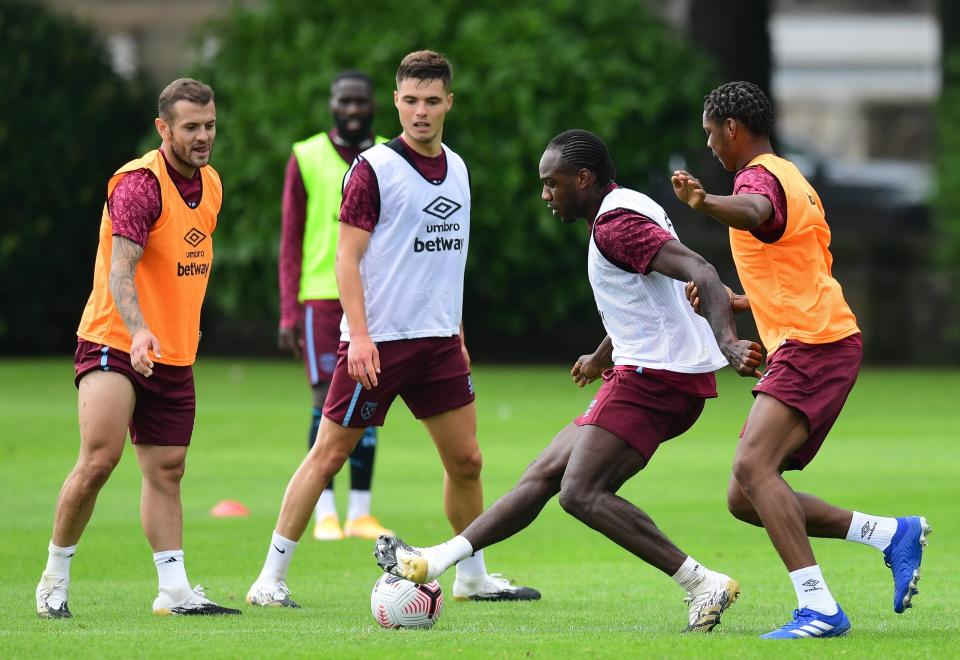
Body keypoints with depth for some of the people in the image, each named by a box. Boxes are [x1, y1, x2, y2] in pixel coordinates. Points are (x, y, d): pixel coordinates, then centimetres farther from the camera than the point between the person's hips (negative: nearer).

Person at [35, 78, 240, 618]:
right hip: (113, 344, -7)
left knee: (166, 471, 7)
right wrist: (139, 331, -43)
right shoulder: (139, 184, -17)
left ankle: (175, 592, 9)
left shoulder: (211, 184, 8)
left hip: (174, 356, 7)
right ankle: (55, 579, -5)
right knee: (100, 458, -18)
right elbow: (120, 271, -28)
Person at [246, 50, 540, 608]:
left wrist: (457, 334, 20)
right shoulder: (374, 168, -9)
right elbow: (348, 257, -11)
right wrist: (359, 335, -20)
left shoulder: (456, 169, 12)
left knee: (466, 460, 7)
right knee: (329, 454, -4)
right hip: (377, 343, -6)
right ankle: (270, 579, 1)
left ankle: (474, 577, 22)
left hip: (439, 341, 6)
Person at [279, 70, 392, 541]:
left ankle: (360, 513, 7)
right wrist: (289, 314, -3)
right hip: (322, 295, -3)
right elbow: (291, 241, 3)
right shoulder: (306, 159, 3)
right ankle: (325, 513, -5)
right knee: (329, 400, -8)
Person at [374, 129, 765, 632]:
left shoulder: (616, 223, -14)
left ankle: (703, 585, -19)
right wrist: (602, 356, 50)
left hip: (656, 377, -11)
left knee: (580, 493, -18)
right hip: (645, 371, 11)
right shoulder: (625, 211, 18)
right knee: (543, 475, 11)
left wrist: (727, 342, -39)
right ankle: (433, 562, 15)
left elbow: (698, 271, -27)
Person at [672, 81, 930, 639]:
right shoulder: (793, 181, 25)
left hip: (811, 345, -10)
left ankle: (819, 609, -33)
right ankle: (893, 534, 6)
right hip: (815, 344, 10)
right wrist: (729, 300, 43)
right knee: (745, 500, 5)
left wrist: (705, 203, -56)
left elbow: (755, 212, -35)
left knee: (754, 467, -25)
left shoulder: (761, 176, -7)